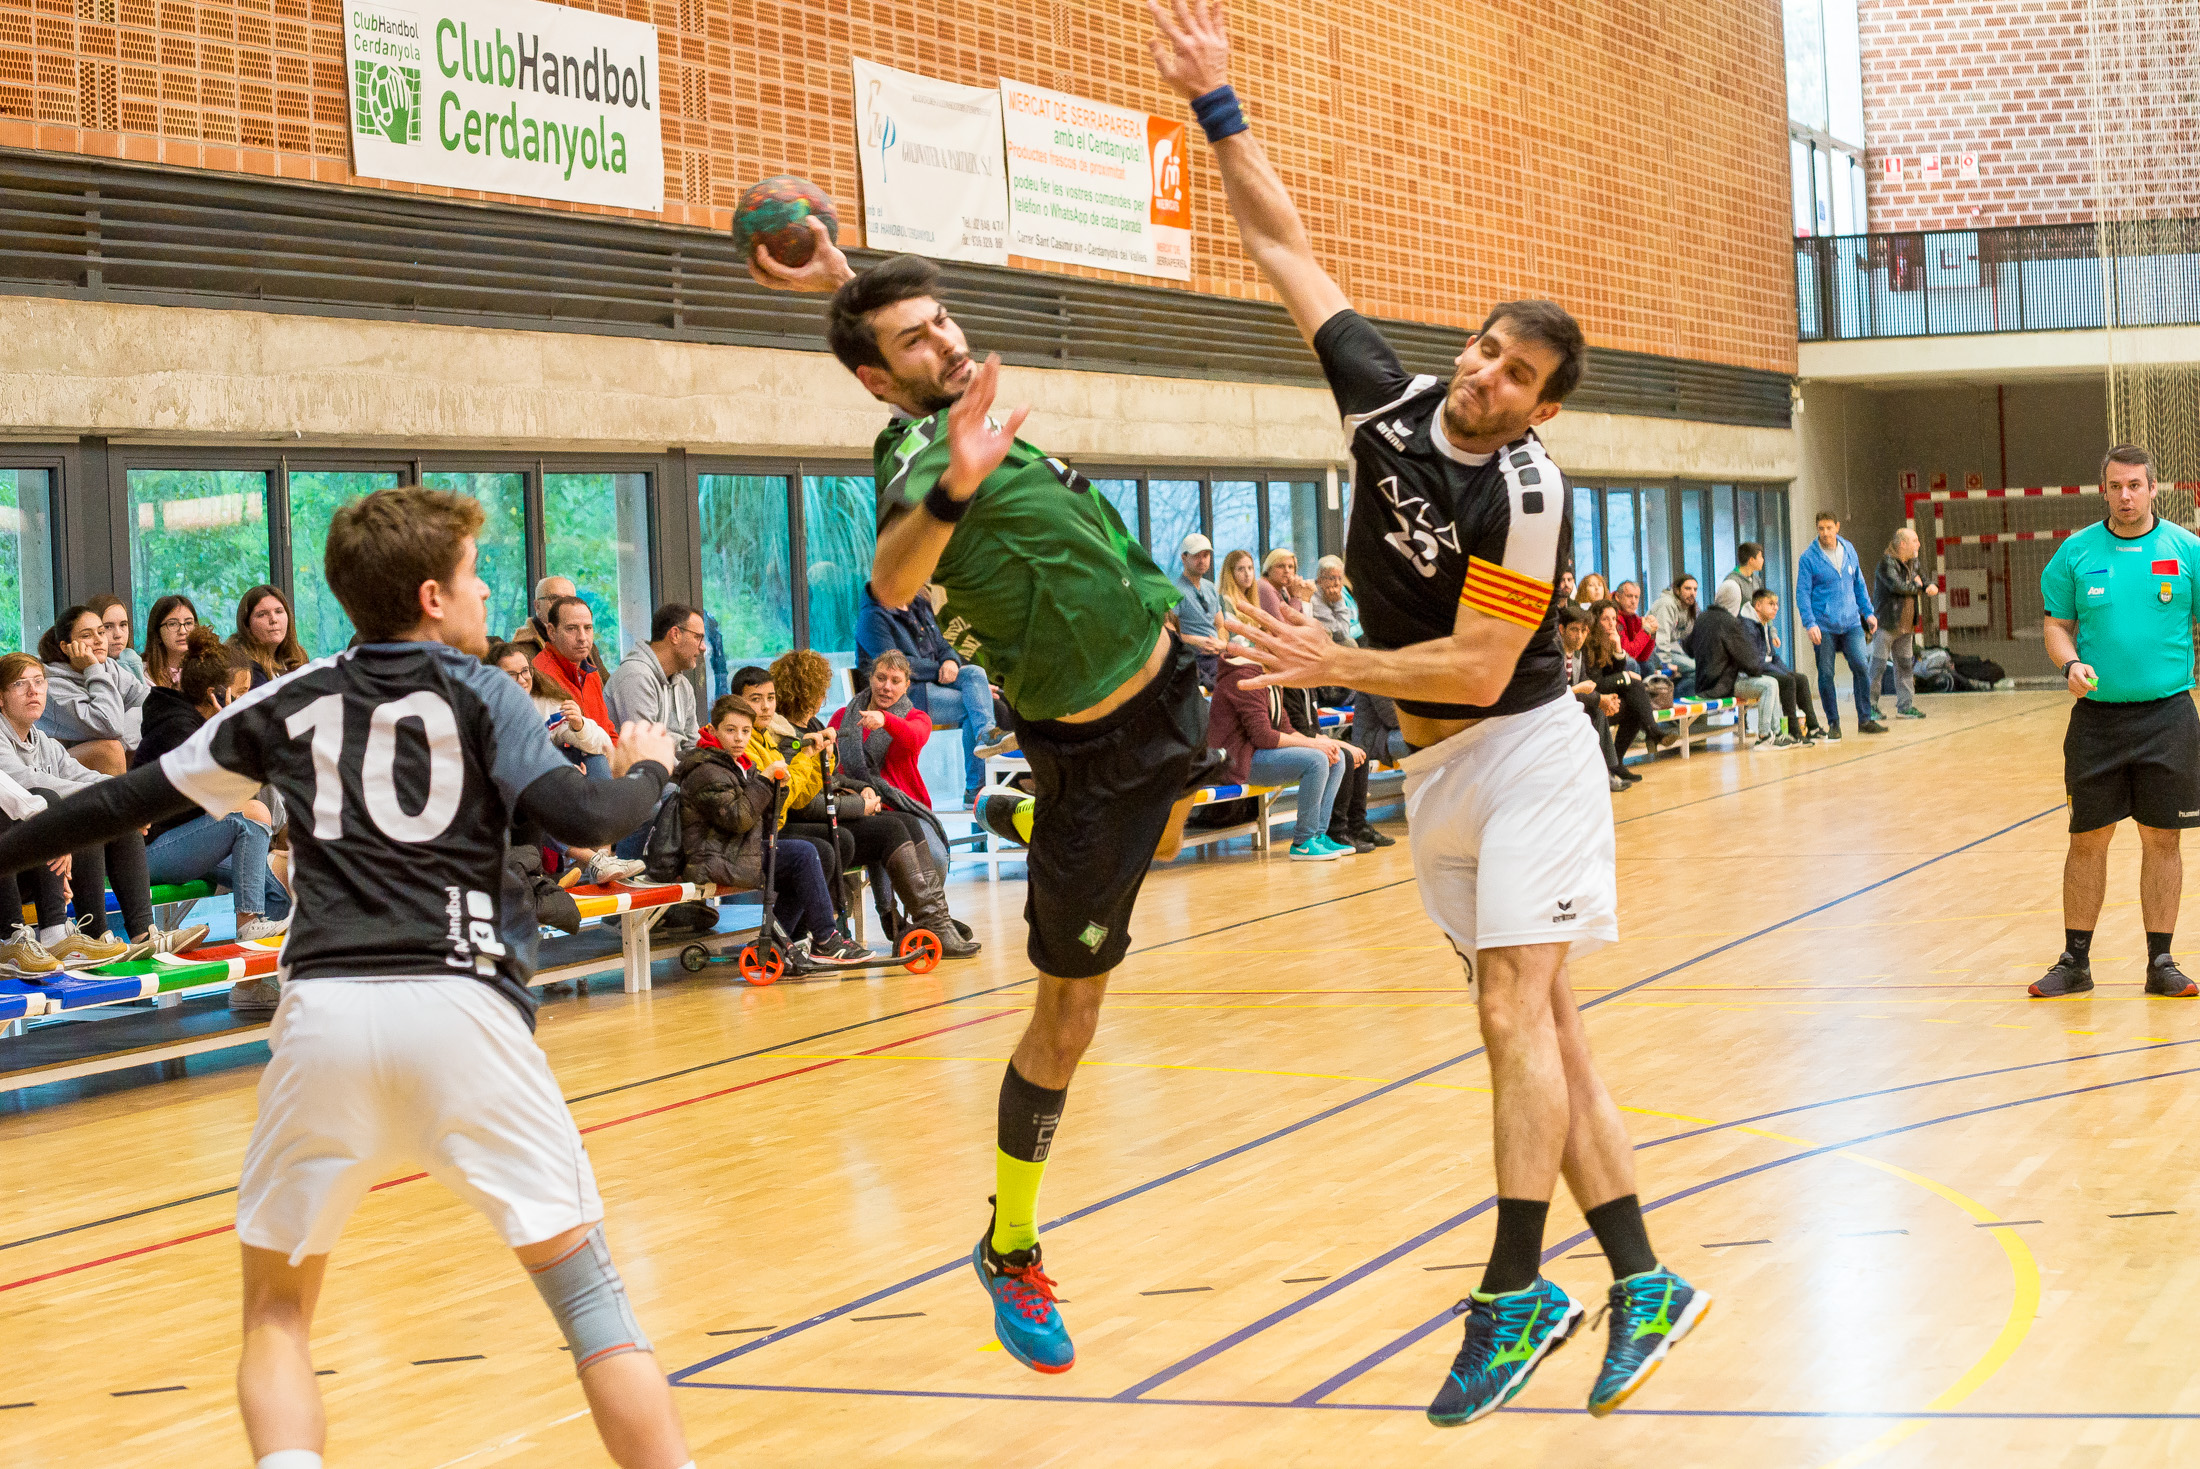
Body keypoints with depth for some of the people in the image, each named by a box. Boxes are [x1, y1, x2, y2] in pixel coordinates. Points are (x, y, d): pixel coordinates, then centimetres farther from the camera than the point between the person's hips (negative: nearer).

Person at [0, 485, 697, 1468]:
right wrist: (646, 770, 16)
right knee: (585, 1286, 7)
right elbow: (582, 818, -5)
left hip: (325, 1011, 2)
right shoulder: (476, 691, 9)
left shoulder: (291, 704, 17)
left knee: (276, 1309, 15)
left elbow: (131, 800, 22)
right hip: (461, 1008, -2)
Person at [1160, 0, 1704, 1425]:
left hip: (1524, 751, -7)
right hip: (1435, 767, 7)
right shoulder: (1391, 400, -3)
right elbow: (1286, 247, 2)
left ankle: (1516, 1293, -13)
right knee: (1537, 1023, 5)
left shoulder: (1526, 494, -20)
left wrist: (1332, 663, -21)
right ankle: (1642, 1283, 8)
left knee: (1518, 1009, -14)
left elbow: (1479, 667, -20)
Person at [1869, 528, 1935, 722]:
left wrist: (1931, 587, -9)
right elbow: (1897, 586, -26)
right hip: (1886, 624, -8)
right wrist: (1917, 586, -8)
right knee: (1878, 666, -5)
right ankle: (1871, 706, 1)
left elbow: (1923, 579, 16)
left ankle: (1905, 705, 16)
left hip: (1905, 625, 8)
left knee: (1905, 666, 10)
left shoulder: (1912, 563, 13)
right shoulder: (1886, 563, -13)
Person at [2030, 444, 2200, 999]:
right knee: (2087, 840, 4)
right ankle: (2075, 961, 13)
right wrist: (2070, 663, -10)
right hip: (2096, 717, 1)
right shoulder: (2076, 552, 4)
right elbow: (2056, 621, 10)